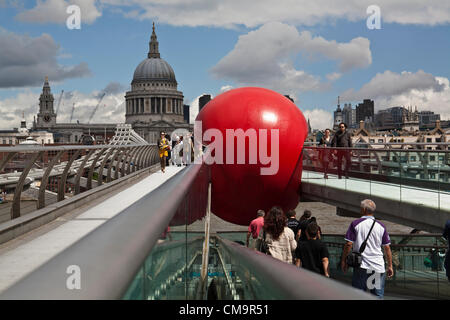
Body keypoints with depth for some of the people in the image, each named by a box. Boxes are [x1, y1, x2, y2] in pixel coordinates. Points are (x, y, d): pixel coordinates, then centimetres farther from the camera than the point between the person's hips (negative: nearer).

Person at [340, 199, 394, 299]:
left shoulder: (355, 224, -3)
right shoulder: (381, 226, 6)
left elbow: (348, 244, -6)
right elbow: (387, 248, 8)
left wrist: (343, 260, 5)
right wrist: (390, 266, 15)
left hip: (361, 266, -2)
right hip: (379, 267, 3)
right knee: (378, 296, 7)